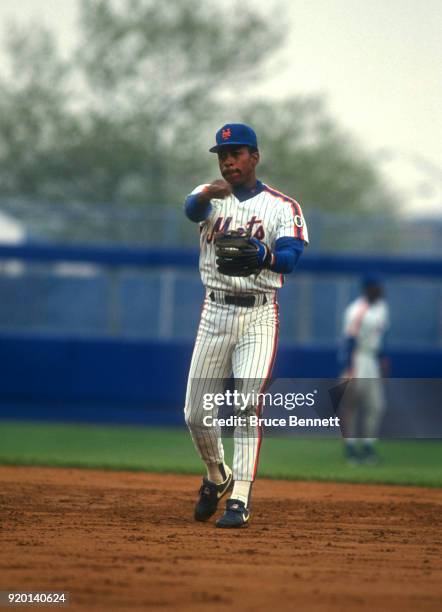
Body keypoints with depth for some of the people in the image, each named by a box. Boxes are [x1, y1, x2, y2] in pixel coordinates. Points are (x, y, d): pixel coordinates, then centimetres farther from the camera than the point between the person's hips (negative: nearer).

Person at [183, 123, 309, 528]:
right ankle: (217, 476, 31)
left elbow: (290, 257, -15)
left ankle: (240, 500, -13)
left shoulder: (283, 207, 1)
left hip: (259, 316, -3)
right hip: (215, 312, 3)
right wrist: (209, 193, -42)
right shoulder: (211, 196, 7)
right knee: (196, 413, 5)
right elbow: (192, 209, -18)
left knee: (247, 407, -14)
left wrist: (263, 256, -38)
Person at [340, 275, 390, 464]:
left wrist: (383, 358, 18)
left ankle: (368, 447, 13)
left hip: (373, 361, 8)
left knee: (376, 405, 6)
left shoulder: (381, 306, 9)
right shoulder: (357, 311, -17)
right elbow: (350, 339, -19)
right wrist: (348, 369, -22)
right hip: (357, 360, -8)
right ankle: (350, 448, 0)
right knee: (351, 404, -4)